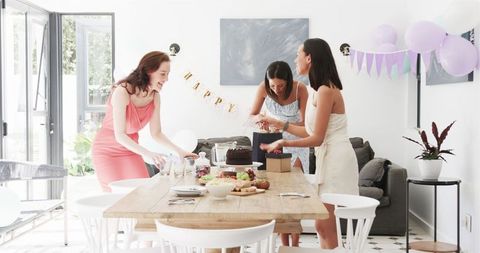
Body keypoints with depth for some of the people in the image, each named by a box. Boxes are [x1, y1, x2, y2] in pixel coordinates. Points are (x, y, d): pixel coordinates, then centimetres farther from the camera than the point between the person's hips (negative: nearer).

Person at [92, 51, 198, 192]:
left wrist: (179, 151, -12)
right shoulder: (123, 92, -25)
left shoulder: (155, 96, -6)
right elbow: (120, 135, -28)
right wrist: (147, 154, -40)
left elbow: (156, 133, 1)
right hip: (107, 151, -5)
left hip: (130, 150, 6)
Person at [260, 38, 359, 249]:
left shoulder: (326, 91, -16)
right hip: (327, 158, 9)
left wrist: (284, 143, -12)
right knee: (324, 226, 11)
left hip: (336, 160, -9)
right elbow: (311, 132, 15)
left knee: (324, 225, -5)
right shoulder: (321, 90, 14)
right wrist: (281, 125, 19)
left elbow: (317, 138, -17)